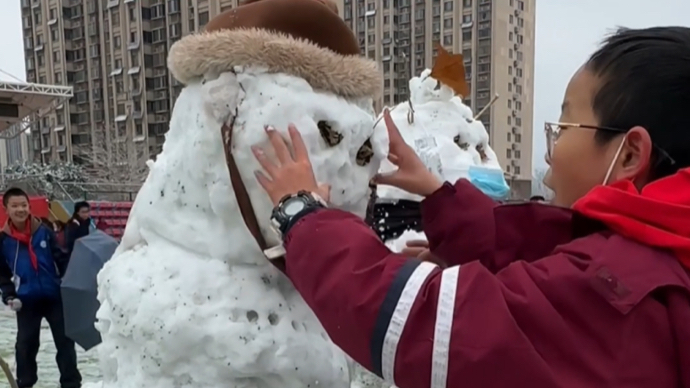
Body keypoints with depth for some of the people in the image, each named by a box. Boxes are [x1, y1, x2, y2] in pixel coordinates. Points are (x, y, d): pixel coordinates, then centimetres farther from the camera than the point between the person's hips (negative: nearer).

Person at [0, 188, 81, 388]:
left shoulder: (44, 232, -4)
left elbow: (61, 260, -1)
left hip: (55, 296, 0)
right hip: (26, 301, 0)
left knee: (65, 341, 5)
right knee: (25, 344, 9)